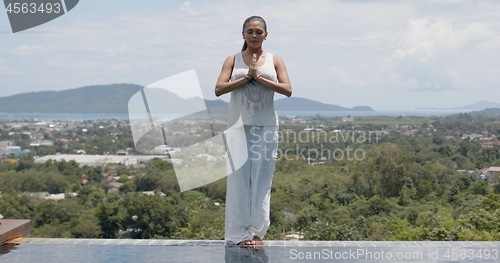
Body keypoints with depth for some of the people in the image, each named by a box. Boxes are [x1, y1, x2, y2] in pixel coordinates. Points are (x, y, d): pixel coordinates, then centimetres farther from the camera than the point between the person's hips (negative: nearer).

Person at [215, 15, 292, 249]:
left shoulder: (274, 61, 7)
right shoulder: (233, 60, 6)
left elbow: (287, 90, -6)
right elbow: (219, 89, -6)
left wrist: (259, 77, -13)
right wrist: (247, 77, -13)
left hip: (266, 127, 0)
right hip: (239, 126, 0)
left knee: (262, 179, 3)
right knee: (239, 179, 1)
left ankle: (257, 231, 12)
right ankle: (239, 232, 7)